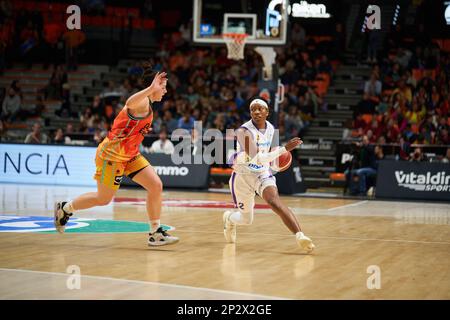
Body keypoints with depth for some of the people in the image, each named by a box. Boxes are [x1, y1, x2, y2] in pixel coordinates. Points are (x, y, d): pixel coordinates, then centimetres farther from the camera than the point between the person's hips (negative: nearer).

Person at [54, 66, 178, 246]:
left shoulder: (148, 105, 13)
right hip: (112, 154, -9)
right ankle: (64, 208, 26)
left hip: (129, 155, 10)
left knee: (156, 186, -5)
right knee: (103, 199, 3)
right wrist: (151, 88, -53)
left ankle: (156, 233, 1)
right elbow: (130, 103, -45)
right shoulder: (143, 102, -18)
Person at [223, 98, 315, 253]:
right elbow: (258, 158, -35)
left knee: (274, 200, -30)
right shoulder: (244, 131, -24)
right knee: (246, 220, 11)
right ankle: (229, 217, 49)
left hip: (262, 173, 3)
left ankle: (300, 235, -44)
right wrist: (284, 149, -38)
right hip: (243, 176, -3)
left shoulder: (270, 128, -2)